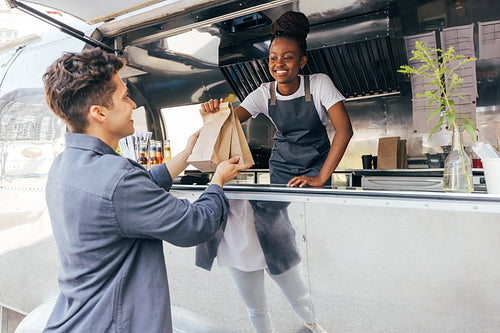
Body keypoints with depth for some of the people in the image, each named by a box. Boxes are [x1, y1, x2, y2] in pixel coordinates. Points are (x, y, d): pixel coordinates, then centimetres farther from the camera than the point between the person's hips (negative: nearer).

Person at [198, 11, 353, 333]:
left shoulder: (319, 84, -9)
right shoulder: (265, 93, 0)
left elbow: (344, 130, -17)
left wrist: (321, 178, -24)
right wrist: (215, 110, -32)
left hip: (315, 169, -3)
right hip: (280, 170, 3)